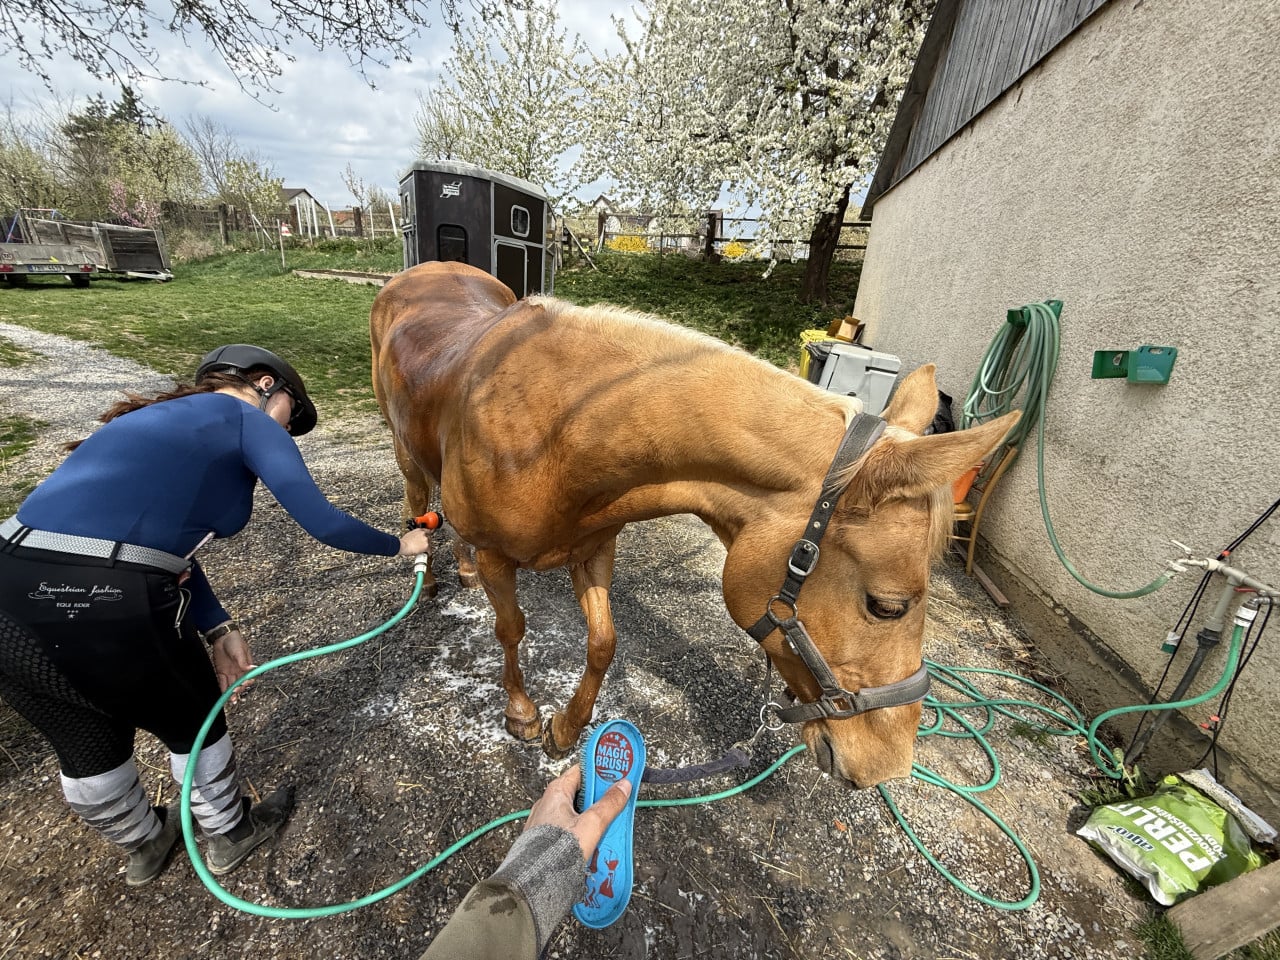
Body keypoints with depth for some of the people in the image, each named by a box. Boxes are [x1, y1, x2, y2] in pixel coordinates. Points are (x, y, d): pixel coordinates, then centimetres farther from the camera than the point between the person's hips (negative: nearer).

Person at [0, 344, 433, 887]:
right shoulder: (247, 420, 3)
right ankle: (230, 836, 48)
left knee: (89, 748, 29)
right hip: (108, 602, -8)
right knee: (193, 726, 21)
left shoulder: (161, 421, 25)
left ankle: (144, 847, 57)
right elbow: (323, 523, -5)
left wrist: (217, 629, 18)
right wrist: (399, 545, 12)